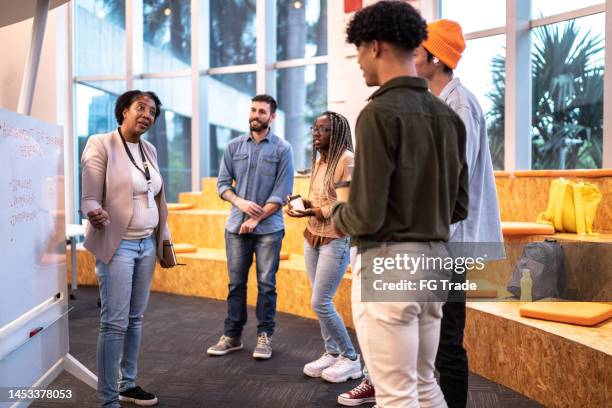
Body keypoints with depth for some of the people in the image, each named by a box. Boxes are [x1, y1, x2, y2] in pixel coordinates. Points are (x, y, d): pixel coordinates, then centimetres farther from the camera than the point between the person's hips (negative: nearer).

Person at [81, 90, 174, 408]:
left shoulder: (150, 150, 12)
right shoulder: (100, 144, -8)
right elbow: (90, 197, -11)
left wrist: (164, 239, 17)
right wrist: (95, 214, -33)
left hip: (147, 244, 7)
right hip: (117, 245, -6)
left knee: (135, 318, 12)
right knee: (114, 322, -6)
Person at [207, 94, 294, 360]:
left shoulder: (282, 149, -1)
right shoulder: (234, 146, 8)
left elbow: (282, 193, -7)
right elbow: (222, 183, 7)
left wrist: (256, 219, -11)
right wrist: (239, 201, -12)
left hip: (269, 228, -2)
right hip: (236, 226, 3)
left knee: (266, 284, 2)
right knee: (236, 283, 8)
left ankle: (264, 336, 14)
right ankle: (232, 336, 18)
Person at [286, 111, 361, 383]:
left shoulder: (347, 159, -14)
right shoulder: (319, 160, 12)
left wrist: (313, 212, -24)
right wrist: (304, 205, 0)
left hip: (336, 240, -8)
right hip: (312, 237, 8)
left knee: (321, 303, -7)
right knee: (320, 302, 10)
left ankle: (351, 358, 10)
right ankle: (332, 353, 25)